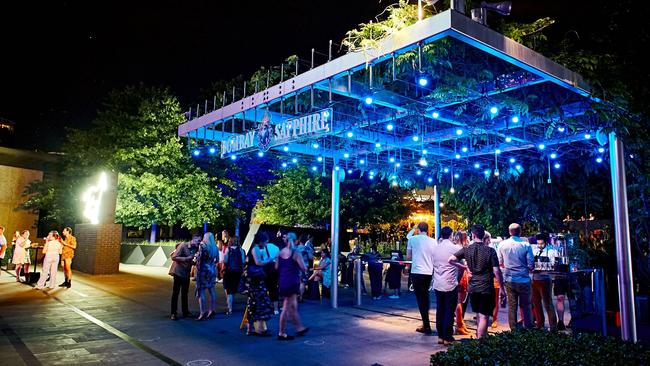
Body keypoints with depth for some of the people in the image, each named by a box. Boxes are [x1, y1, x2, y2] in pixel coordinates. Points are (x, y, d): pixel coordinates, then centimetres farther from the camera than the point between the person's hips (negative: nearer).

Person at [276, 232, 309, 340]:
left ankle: (299, 328, 32)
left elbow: (276, 267, 8)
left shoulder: (280, 252, 6)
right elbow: (304, 269, -14)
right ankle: (282, 333, 4)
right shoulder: (296, 253, -12)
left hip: (283, 282, 7)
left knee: (293, 306, 19)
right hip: (292, 282, -7)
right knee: (287, 308, -1)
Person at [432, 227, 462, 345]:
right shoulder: (456, 248, -9)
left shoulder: (435, 248, 5)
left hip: (437, 284, 5)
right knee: (449, 311, 3)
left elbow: (434, 264, 9)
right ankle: (447, 338, 8)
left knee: (440, 310, 11)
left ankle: (440, 336, 18)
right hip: (451, 284, -5)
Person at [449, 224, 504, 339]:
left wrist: (465, 267, 6)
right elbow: (496, 271, -12)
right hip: (487, 288, -4)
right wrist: (502, 287, -3)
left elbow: (451, 260, -5)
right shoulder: (490, 251, -10)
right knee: (484, 317, 0)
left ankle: (479, 338, 32)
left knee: (479, 315, 21)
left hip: (473, 287, 4)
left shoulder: (467, 249, -2)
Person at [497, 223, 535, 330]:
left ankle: (513, 330, 16)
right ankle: (529, 329, 17)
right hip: (524, 280, -2)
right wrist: (529, 269, 12)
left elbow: (500, 263, 5)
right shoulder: (525, 245, -12)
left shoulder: (502, 244, -4)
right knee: (525, 306, 10)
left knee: (512, 306, 10)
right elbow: (531, 265, -10)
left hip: (509, 280, 2)